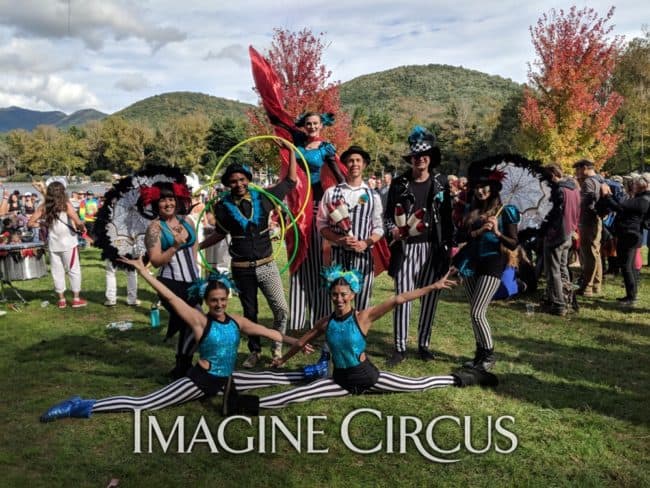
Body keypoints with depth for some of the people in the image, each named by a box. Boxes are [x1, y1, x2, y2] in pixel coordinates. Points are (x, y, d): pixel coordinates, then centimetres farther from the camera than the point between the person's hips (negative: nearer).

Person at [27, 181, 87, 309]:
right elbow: (78, 222, -20)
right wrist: (83, 228, 0)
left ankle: (61, 300, 18)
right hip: (68, 243, -4)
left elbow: (30, 223, 3)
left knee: (57, 272, 12)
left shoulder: (43, 207, 2)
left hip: (53, 244, 4)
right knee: (74, 270, 7)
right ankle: (76, 298, 11)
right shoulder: (66, 205, -10)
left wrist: (43, 224, 16)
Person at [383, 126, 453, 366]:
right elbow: (388, 215, 6)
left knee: (430, 297, 6)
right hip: (406, 247, -1)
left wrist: (449, 246, 5)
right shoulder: (399, 184, 3)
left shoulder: (441, 182, 7)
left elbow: (447, 216, 8)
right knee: (403, 297, -4)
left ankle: (423, 344, 20)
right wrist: (393, 230, -15)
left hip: (433, 248, 2)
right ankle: (400, 347, 6)